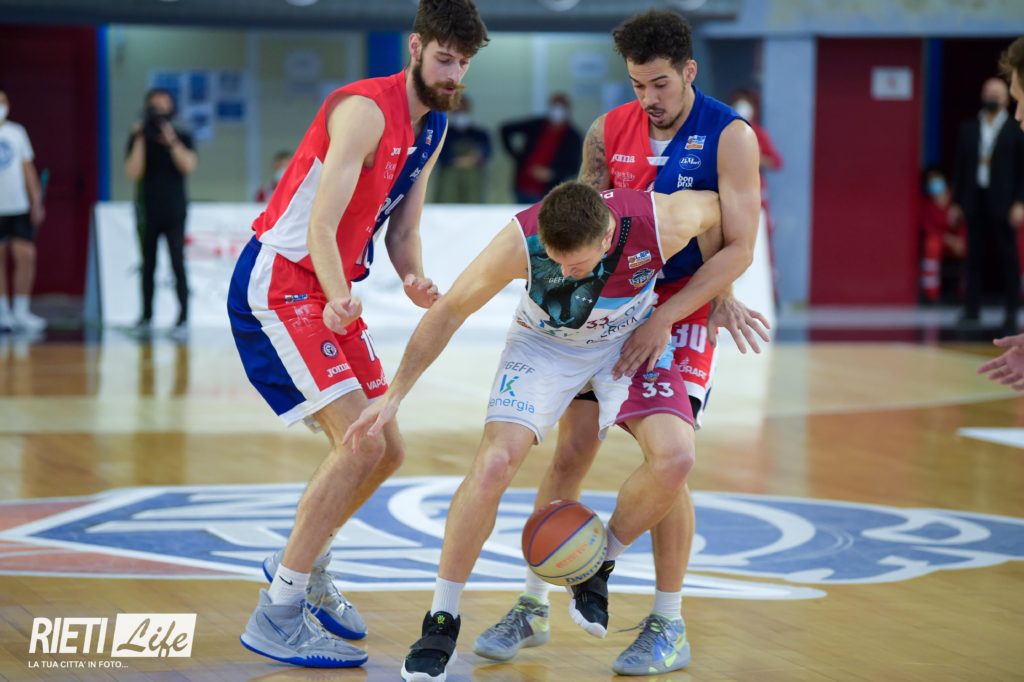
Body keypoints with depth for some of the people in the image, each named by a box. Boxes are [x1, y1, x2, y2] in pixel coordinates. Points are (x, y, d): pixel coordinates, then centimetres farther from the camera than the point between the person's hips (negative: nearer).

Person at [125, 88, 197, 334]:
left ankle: (183, 316, -10)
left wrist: (171, 141, -20)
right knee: (148, 264, 7)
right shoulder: (138, 139, 3)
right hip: (147, 210, 1)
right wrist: (141, 139, -14)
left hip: (174, 211, -1)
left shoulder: (182, 138, 3)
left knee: (178, 262, -9)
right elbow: (134, 172, -9)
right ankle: (146, 315, 13)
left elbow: (188, 166, -12)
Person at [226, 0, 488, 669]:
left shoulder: (433, 128, 9)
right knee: (361, 443, -19)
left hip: (331, 289, 9)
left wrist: (413, 275, -10)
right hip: (279, 282, -9)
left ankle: (302, 565, 31)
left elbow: (403, 226, 12)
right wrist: (339, 296, -43)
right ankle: (277, 613, -13)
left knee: (386, 449, 10)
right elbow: (321, 223, -26)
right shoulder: (367, 109, -20)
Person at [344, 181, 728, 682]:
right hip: (545, 342, -1)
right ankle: (441, 621, -7)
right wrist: (393, 396, -17)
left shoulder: (663, 223, -35)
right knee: (493, 462, -21)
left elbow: (716, 206, -10)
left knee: (675, 458, -21)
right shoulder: (519, 242, -34)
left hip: (632, 337, 1)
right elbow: (449, 311, -19)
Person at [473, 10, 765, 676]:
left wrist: (664, 319, -20)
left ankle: (669, 627, -3)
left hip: (681, 318, -4)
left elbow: (739, 248, -14)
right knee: (570, 452, -1)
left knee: (666, 454, -17)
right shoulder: (608, 133, 1)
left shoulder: (729, 136, -11)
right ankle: (533, 606, 13)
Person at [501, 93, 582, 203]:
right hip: (523, 187, 4)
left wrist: (551, 173, -20)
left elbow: (573, 167, -6)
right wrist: (514, 154, 8)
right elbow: (506, 129, 15)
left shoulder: (573, 137, -3)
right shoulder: (536, 125, 4)